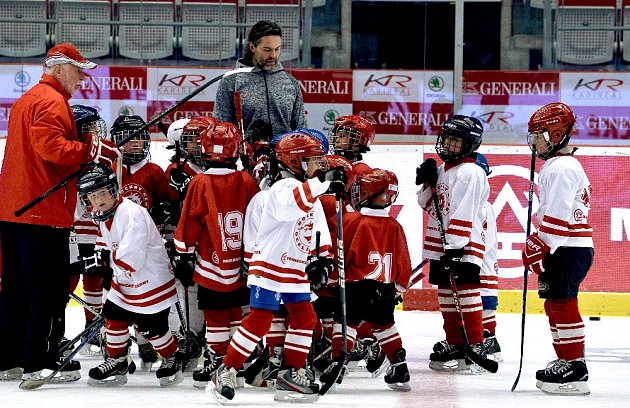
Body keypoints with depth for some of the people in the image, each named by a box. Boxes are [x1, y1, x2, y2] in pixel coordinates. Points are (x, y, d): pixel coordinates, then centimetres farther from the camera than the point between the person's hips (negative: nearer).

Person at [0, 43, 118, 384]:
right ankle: (41, 361, -3)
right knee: (49, 288, -5)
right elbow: (50, 146, -24)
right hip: (43, 210, -10)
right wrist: (90, 151, -23)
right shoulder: (52, 101, -10)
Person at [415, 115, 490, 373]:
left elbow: (464, 213, -19)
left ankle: (476, 348, -10)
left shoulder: (470, 173, -12)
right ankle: (454, 345, 19)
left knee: (466, 295, -10)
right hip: (440, 245, 9)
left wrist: (455, 246, -25)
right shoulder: (441, 170, 17)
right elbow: (427, 204, 22)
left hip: (463, 247, -9)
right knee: (446, 297, 12)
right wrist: (427, 182, 2)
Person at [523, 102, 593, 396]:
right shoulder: (561, 165, 20)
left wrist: (538, 247, -20)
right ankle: (565, 361, 22)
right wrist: (538, 242, 24)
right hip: (565, 248, 11)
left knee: (562, 305, -10)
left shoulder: (560, 168, -15)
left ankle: (575, 370, -10)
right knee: (554, 305, 15)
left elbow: (558, 214, -22)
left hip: (569, 250, -11)